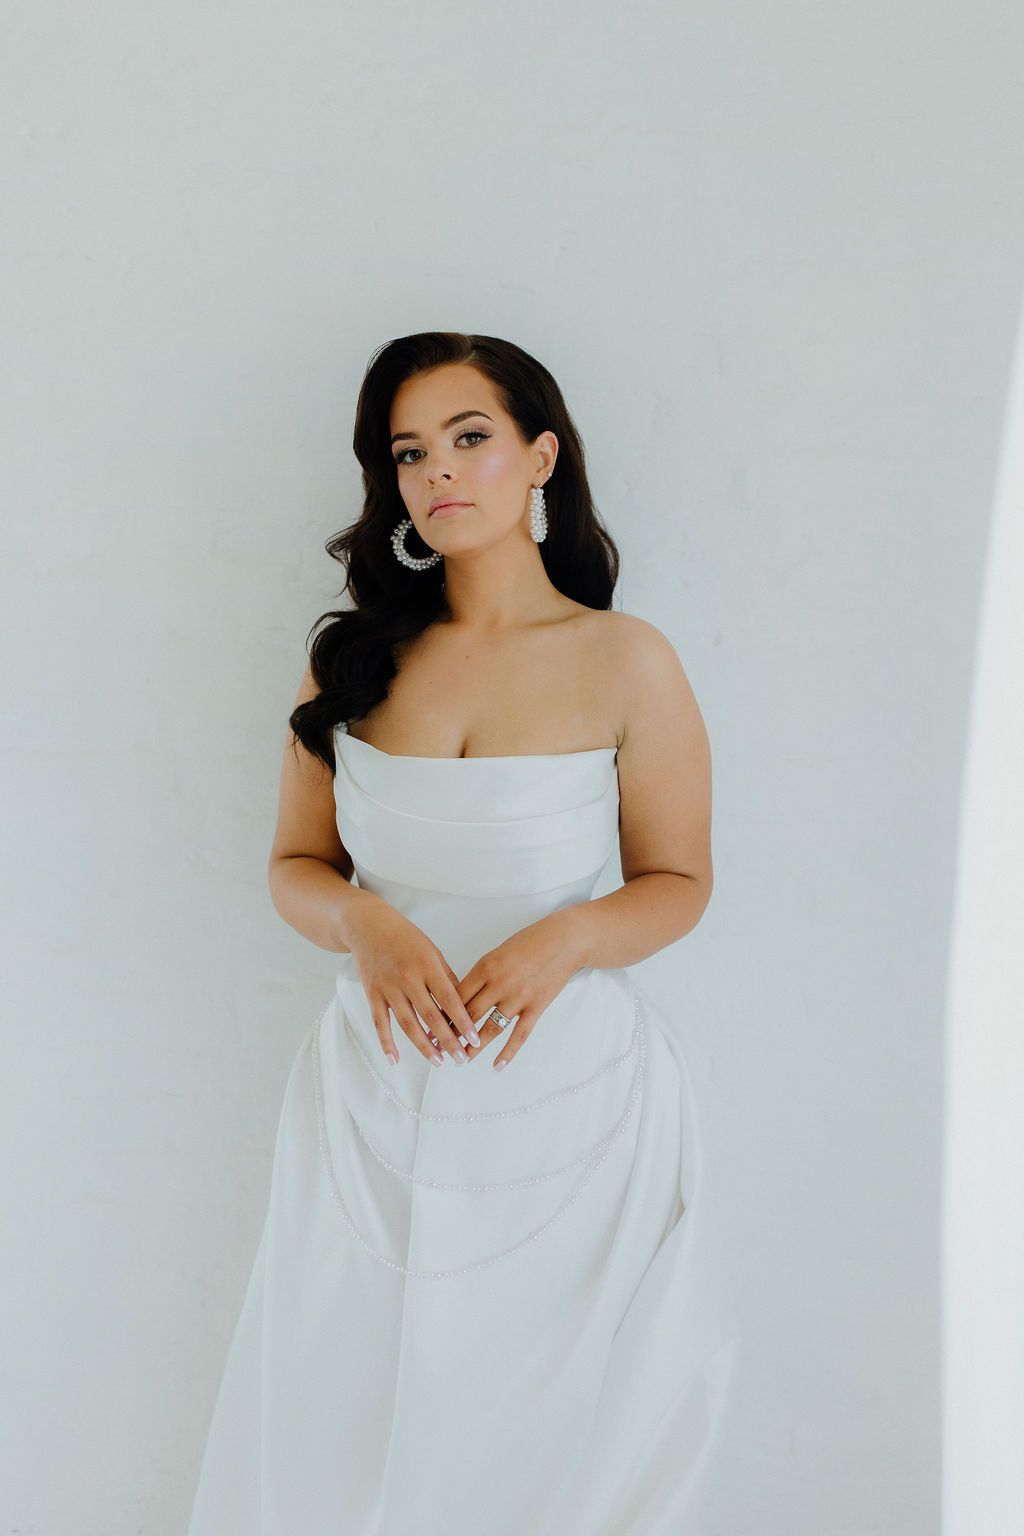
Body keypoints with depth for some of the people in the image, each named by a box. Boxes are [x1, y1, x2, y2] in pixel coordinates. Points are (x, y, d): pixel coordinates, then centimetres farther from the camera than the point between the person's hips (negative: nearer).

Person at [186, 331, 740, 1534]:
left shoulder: (627, 664, -6)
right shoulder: (354, 660, 2)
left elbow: (679, 881, 1)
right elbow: (295, 867, 8)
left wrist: (567, 940, -19)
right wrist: (362, 920, -15)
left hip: (568, 1091, -2)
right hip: (378, 1088, 3)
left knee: (541, 1429, 10)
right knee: (344, 1425, 12)